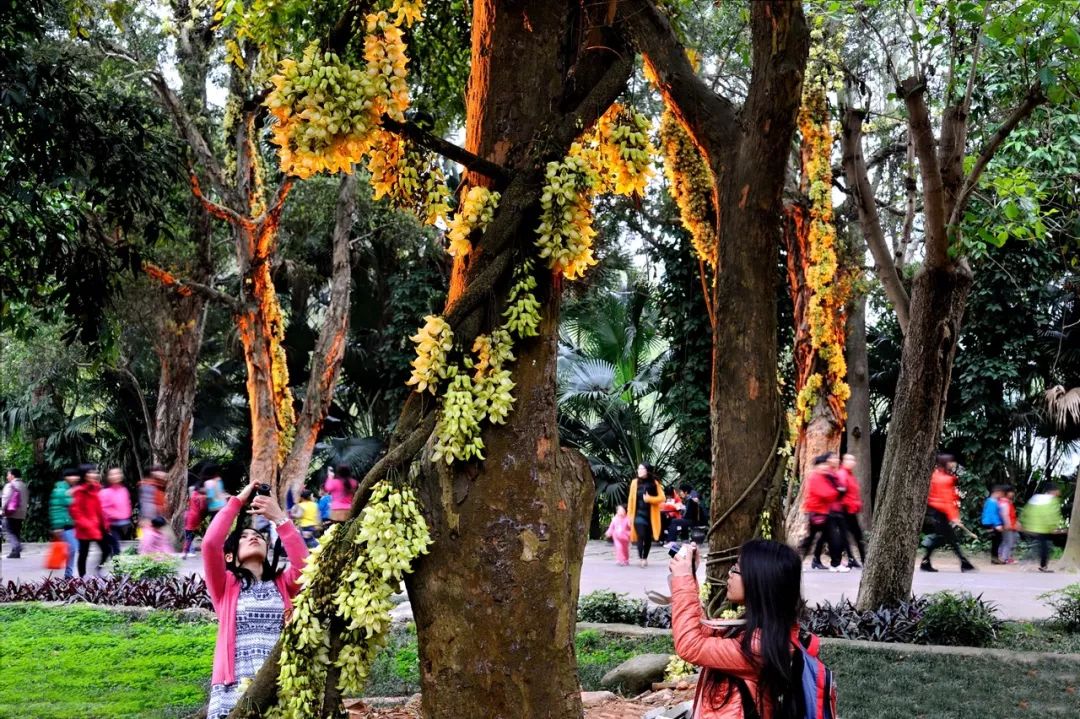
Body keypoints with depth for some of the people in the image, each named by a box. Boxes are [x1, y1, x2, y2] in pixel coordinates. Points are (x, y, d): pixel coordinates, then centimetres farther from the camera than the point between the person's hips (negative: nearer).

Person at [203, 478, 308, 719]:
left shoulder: (283, 583, 18)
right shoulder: (225, 585, 14)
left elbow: (305, 565, -4)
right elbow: (210, 543, -3)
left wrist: (279, 518, -3)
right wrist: (238, 500, 4)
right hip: (234, 688, -1)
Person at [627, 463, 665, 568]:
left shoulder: (654, 483, -1)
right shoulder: (635, 482, 0)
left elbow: (662, 498, -2)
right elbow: (631, 499, 3)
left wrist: (650, 499, -18)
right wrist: (630, 515, 1)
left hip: (651, 514, 1)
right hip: (639, 513, -1)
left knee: (648, 538, 7)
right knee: (641, 536, -16)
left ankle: (645, 558, 23)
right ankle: (640, 557, -5)